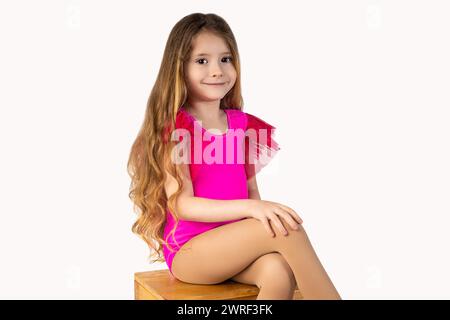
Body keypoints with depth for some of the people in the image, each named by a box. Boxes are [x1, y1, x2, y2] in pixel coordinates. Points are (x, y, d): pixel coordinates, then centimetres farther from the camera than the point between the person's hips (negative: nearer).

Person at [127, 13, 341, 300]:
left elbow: (252, 193, 12)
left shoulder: (243, 125, 10)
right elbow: (182, 205, -16)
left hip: (235, 244, 5)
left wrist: (267, 214, -11)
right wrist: (249, 208, -29)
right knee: (284, 229, -28)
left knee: (279, 271, -30)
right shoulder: (174, 127, -7)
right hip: (188, 250, -4)